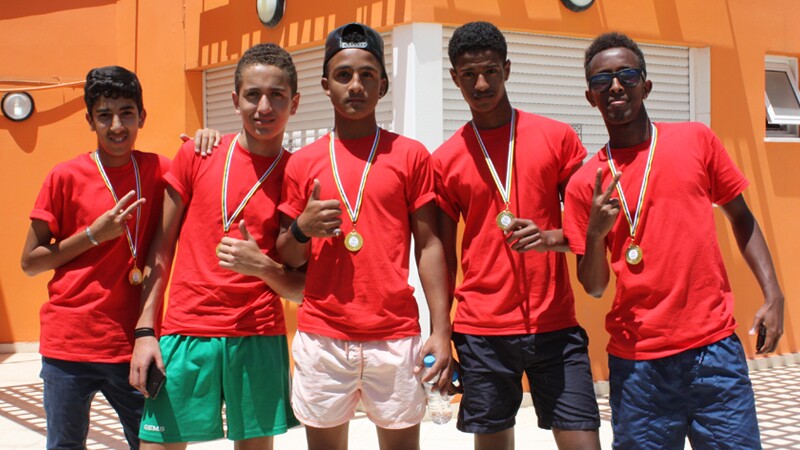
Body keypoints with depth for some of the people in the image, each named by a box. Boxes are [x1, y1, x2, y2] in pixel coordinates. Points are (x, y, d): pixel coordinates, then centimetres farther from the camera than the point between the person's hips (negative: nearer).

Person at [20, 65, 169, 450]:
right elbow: (30, 262, 1)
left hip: (133, 345, 2)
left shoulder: (157, 170, 3)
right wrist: (94, 235, -11)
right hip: (69, 346, -1)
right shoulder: (66, 177, -3)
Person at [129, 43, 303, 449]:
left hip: (259, 338, 0)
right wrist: (145, 330, 0)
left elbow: (303, 289, 4)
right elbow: (162, 248, 7)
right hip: (185, 334, 1)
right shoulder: (196, 155, 4)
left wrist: (263, 267, -15)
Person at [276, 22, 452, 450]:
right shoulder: (303, 162, 7)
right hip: (321, 338, 2)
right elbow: (288, 258, 13)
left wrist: (441, 331, -6)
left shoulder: (410, 154, 3)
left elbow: (428, 246, 1)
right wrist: (301, 229, -10)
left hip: (395, 338, -1)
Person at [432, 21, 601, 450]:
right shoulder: (445, 159, 5)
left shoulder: (557, 137, 4)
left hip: (555, 326, 0)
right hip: (481, 332, 0)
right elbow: (443, 253, 8)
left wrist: (552, 238, -15)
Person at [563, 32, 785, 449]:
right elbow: (594, 287, 5)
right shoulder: (585, 183, 3)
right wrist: (595, 234, -14)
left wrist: (772, 294, 2)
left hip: (714, 346, 0)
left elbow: (741, 218, 12)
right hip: (637, 361, 0)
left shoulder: (696, 140, 4)